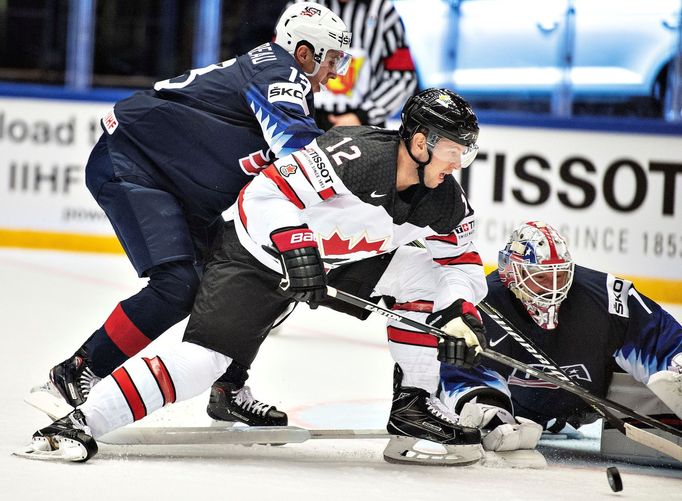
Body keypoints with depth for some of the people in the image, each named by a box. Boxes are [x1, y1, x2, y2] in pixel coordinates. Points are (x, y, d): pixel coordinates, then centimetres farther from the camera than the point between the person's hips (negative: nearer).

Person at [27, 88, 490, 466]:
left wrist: (462, 314, -18)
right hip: (261, 255, -7)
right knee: (205, 355, -21)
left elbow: (463, 262, 1)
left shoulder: (445, 202, -9)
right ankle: (82, 422, -19)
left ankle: (413, 407, -2)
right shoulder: (355, 155, -30)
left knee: (423, 270, -10)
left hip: (345, 261, 7)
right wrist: (294, 247, -41)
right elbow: (266, 194, -30)